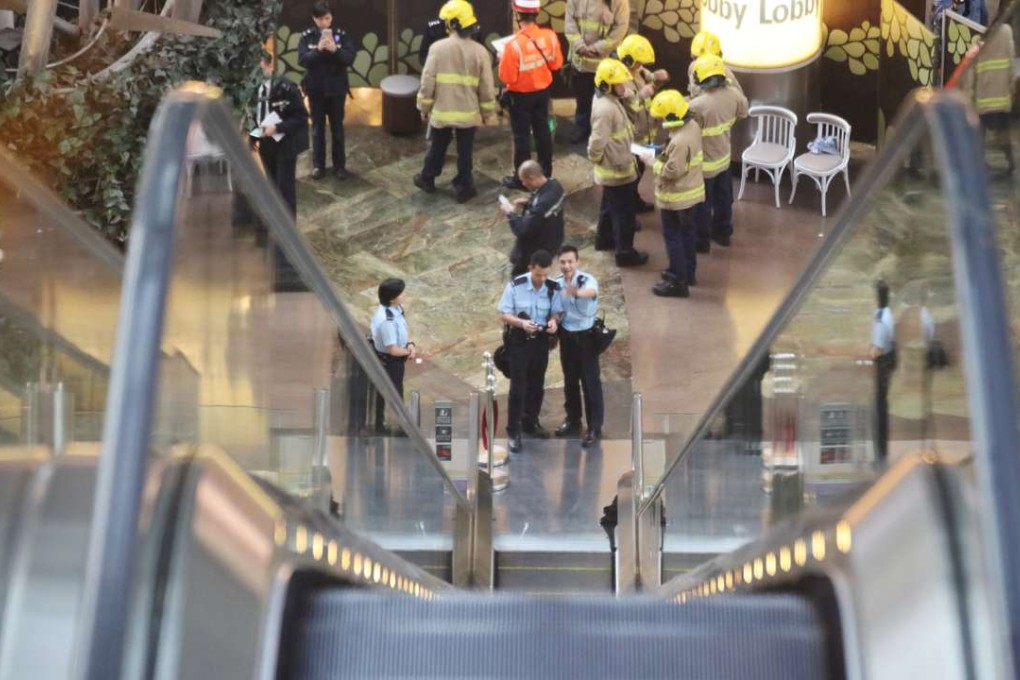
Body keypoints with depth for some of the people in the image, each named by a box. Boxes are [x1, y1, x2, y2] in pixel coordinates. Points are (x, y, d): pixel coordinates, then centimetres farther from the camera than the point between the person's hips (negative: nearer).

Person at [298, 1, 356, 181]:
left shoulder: (341, 35, -5)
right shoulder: (307, 37, -4)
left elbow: (350, 58, -11)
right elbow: (302, 60, -12)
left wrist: (335, 50, -28)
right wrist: (318, 50, -27)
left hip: (336, 89, 0)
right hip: (315, 89, 0)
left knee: (337, 127, 9)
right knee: (318, 127, 9)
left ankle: (339, 165, 17)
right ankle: (318, 165, 18)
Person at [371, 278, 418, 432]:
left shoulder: (396, 309, -6)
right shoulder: (386, 320, -35)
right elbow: (392, 349, -30)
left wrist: (409, 345, -6)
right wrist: (409, 351, -12)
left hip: (394, 361, 9)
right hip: (388, 362, -9)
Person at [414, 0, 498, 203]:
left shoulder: (438, 48, -13)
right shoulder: (479, 51, -9)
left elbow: (427, 81, -9)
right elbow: (486, 87, -3)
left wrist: (424, 106, 4)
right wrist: (488, 112, 10)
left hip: (441, 110, 0)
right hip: (468, 113, 0)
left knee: (437, 147, 20)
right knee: (465, 152, 11)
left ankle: (427, 179, 36)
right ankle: (463, 187, 18)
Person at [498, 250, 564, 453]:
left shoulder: (553, 288, -7)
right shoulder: (515, 285, -16)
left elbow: (556, 312, 5)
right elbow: (503, 315, -12)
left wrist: (554, 321, -20)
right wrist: (521, 323, -31)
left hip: (541, 340, 4)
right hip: (518, 340, -4)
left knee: (537, 385, 16)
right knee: (518, 386, -4)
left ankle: (530, 422, 35)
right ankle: (513, 431, 2)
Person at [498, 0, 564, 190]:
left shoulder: (513, 45, -29)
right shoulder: (550, 36, -13)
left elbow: (507, 77, -21)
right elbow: (556, 64, 0)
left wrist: (505, 61, -4)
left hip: (521, 95, -5)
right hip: (543, 91, 5)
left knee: (521, 136, 8)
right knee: (542, 130, 20)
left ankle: (522, 178, 17)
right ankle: (546, 170, 34)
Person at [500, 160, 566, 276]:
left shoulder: (540, 205, -41)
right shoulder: (555, 185, -12)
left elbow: (523, 231, -31)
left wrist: (510, 213, -18)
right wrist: (528, 202, -3)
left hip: (536, 250, -9)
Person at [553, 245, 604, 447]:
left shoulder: (587, 280, -22)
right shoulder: (557, 283, -4)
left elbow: (591, 292, -47)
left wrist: (576, 292, -68)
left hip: (586, 335, -5)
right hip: (566, 335, 5)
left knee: (590, 382, -1)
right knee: (570, 380, 17)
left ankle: (595, 428, 5)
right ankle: (572, 420, 33)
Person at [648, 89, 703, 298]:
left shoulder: (680, 141, -33)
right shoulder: (692, 126, -2)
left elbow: (671, 171, -28)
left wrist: (653, 161, -15)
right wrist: (663, 153, 4)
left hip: (676, 197, -10)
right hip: (691, 191, 10)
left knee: (673, 238, 3)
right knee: (686, 233, 23)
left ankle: (677, 282, 10)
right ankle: (688, 272, 37)